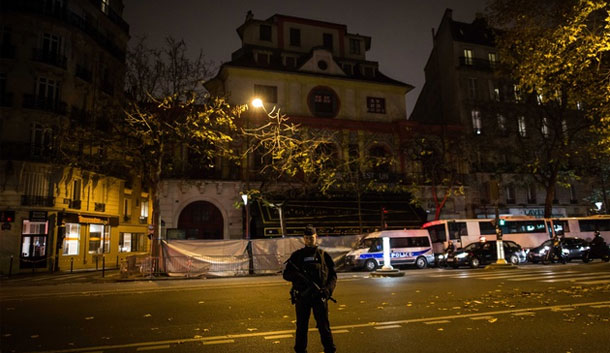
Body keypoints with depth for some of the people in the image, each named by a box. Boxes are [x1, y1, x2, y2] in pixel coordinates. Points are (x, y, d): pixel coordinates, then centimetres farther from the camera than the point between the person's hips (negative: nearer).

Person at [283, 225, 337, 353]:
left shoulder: (324, 255, 5)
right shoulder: (296, 255, 5)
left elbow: (333, 276, 5)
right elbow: (286, 274, 4)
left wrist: (328, 289, -12)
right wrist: (297, 275, -17)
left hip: (319, 296, -1)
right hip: (301, 297, 1)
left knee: (324, 325, 3)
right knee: (301, 326, 10)